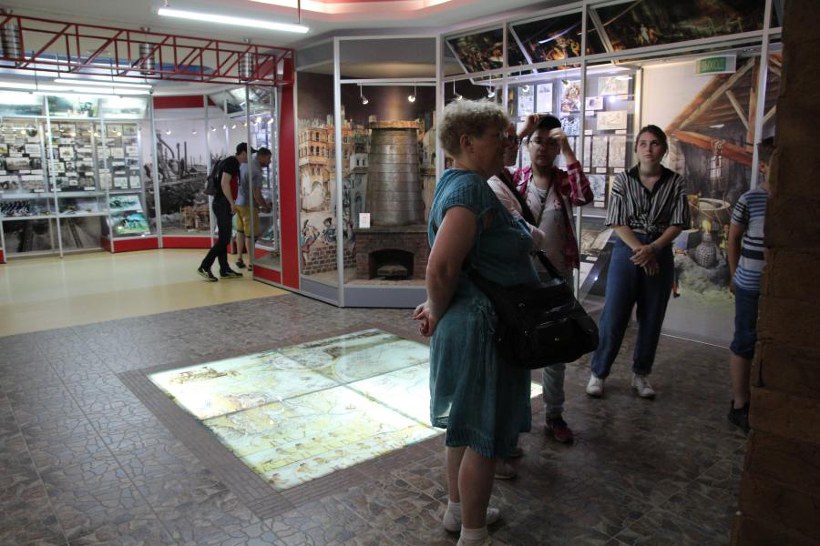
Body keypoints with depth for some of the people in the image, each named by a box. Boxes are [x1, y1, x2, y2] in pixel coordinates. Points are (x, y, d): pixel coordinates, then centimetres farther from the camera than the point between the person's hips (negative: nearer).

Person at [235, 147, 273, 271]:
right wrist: (266, 206, -7)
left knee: (240, 231, 15)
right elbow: (256, 194, -22)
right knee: (250, 234, -2)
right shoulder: (256, 172, -20)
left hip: (239, 203, 9)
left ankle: (239, 259, 21)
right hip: (248, 205, -9)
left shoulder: (245, 165, 8)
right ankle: (251, 263, 3)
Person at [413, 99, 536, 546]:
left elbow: (446, 265, 17)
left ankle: (458, 509, 40)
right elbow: (440, 268, -30)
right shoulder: (471, 190, -21)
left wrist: (438, 307, 10)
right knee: (485, 434, 4)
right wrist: (438, 311, -14)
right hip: (482, 328, -10)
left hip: (467, 323, 10)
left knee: (465, 425, 22)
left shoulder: (458, 183, 12)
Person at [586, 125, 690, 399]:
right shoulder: (623, 180, 0)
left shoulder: (676, 183, 3)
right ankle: (598, 373, 11)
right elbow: (618, 223, -5)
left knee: (652, 318, 8)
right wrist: (639, 250, -16)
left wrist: (652, 248, -16)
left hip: (660, 252, 2)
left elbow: (677, 224, -1)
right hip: (627, 250, -2)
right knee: (613, 315, -2)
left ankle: (641, 374, 24)